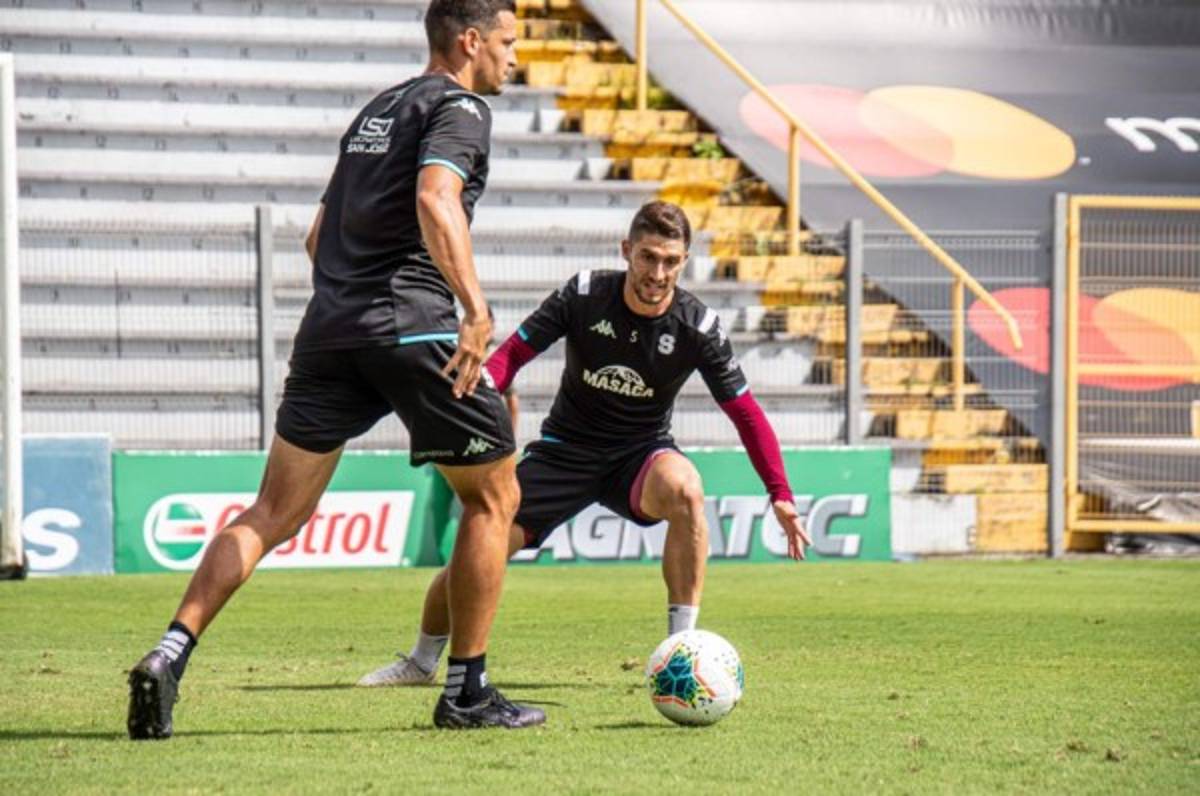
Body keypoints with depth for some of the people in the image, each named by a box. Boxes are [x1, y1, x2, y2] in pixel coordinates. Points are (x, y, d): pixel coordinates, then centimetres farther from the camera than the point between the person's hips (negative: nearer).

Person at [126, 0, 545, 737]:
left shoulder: (375, 112, 25)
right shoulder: (460, 108, -1)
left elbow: (321, 237, 29)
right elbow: (435, 201, -21)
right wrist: (477, 308, -29)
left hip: (329, 327, 7)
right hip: (412, 326, -7)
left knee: (275, 512, 6)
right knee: (493, 496, 9)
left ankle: (171, 655, -11)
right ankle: (468, 690, 10)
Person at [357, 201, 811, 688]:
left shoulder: (698, 327, -14)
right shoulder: (584, 295, -15)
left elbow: (745, 413, -8)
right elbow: (512, 354, -10)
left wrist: (780, 496, -14)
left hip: (640, 453, -1)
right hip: (566, 449, 1)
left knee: (684, 488, -37)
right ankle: (421, 662, 22)